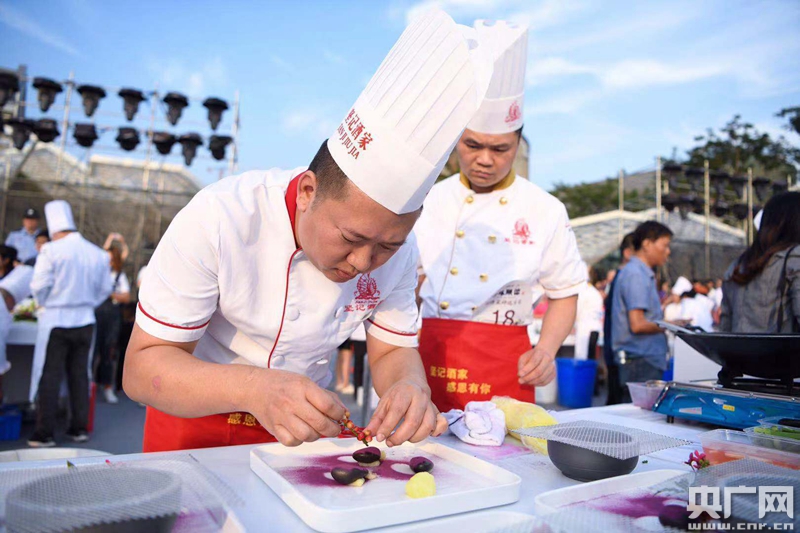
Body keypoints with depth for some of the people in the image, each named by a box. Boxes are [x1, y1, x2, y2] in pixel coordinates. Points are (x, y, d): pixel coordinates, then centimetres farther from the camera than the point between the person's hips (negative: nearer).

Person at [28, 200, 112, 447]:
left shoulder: (51, 250, -11)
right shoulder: (98, 253, 1)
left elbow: (39, 286, -10)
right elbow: (105, 289, 6)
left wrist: (45, 305, 9)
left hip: (56, 320, -4)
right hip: (85, 320, 4)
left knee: (50, 377, 5)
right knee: (79, 374, 12)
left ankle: (44, 433, 10)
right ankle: (79, 428, 20)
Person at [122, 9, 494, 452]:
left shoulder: (397, 253, -12)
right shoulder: (217, 220, -24)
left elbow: (393, 351, -3)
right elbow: (142, 367, -21)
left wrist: (411, 386, -26)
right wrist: (254, 389, -37)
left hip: (307, 423, 2)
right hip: (195, 423, -1)